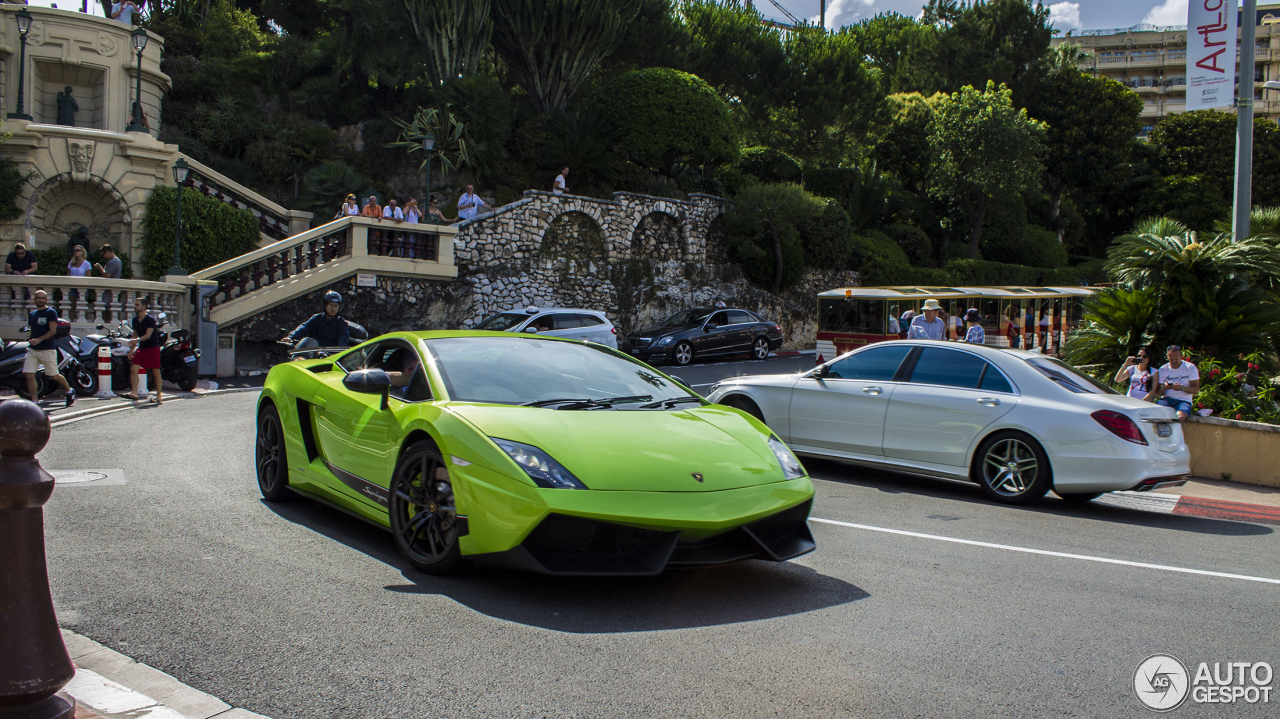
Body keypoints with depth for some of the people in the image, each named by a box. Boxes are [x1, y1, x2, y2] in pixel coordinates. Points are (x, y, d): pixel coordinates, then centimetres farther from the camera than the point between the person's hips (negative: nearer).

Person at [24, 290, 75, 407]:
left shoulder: (51, 312, -4)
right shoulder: (31, 314, 16)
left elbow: (53, 331, -12)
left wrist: (39, 340, -24)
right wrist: (31, 342, 16)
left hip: (47, 350, -6)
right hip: (32, 349, 6)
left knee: (54, 376, 2)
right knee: (29, 375, -6)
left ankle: (69, 391, 26)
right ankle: (34, 401, 0)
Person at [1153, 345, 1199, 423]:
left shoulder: (1190, 367, 7)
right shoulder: (1163, 369, 12)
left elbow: (1196, 389, 1)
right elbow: (1158, 392, 11)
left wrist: (1182, 388, -18)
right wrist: (1163, 388, -14)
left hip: (1183, 401, -2)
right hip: (1166, 399, 2)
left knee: (1180, 417, -37)